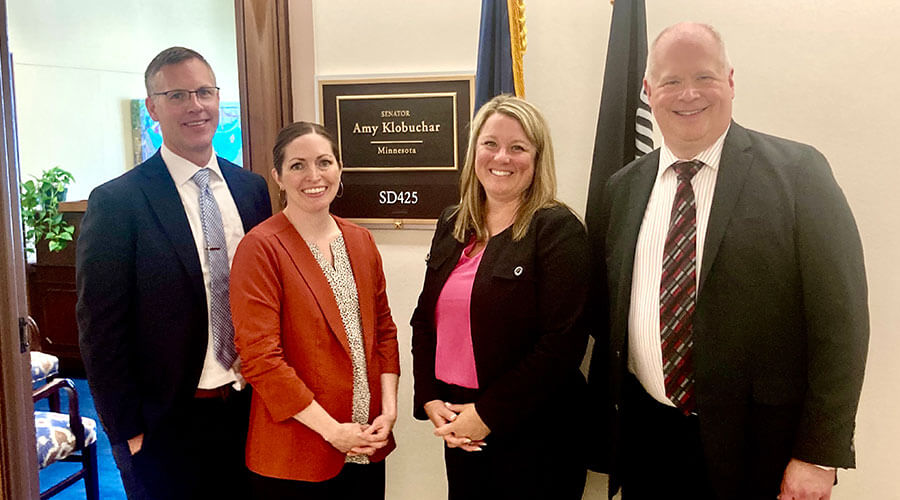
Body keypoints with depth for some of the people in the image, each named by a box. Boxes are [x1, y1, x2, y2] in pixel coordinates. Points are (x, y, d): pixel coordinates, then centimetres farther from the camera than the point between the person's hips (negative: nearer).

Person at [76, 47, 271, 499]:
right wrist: (127, 433, -8)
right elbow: (100, 330, -9)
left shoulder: (252, 189, 4)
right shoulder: (116, 202, -10)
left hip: (249, 409, 4)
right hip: (167, 427, -4)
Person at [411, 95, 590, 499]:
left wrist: (488, 414, -15)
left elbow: (562, 343, -17)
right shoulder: (451, 225, 8)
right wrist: (430, 400, -2)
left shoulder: (558, 229, -11)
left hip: (534, 435, -5)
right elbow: (424, 318, 11)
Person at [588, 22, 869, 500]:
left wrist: (819, 454, -12)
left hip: (759, 445, -3)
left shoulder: (798, 171, -8)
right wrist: (605, 407, 9)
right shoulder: (623, 188, 6)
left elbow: (840, 320, -10)